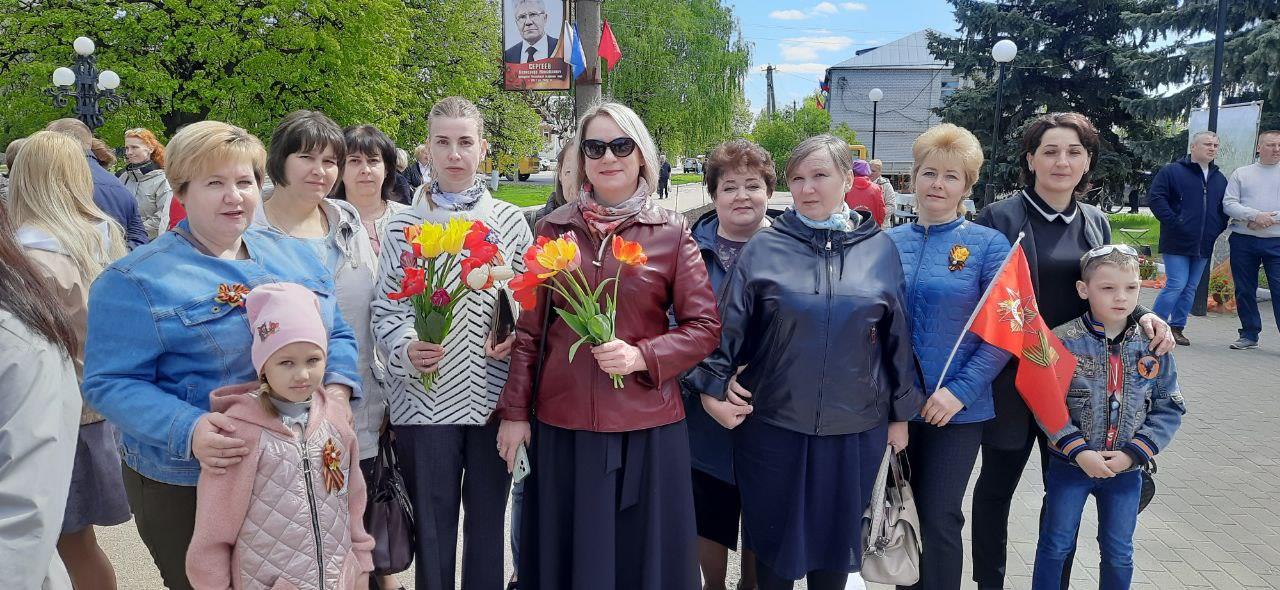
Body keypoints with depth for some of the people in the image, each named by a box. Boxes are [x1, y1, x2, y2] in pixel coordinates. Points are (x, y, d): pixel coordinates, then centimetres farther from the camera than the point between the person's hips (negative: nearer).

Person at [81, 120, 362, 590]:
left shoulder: (294, 256, 7)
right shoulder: (135, 280, -8)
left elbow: (338, 336, 11)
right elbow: (111, 382, -12)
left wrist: (338, 385, -10)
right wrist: (187, 430, -29)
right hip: (191, 488, -4)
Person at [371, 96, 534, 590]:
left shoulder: (510, 222, 5)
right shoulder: (404, 225, 1)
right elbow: (385, 310, -1)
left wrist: (517, 337, -8)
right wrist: (405, 347, -19)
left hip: (494, 396, 1)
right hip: (425, 397, -1)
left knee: (488, 522, 13)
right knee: (431, 526, 9)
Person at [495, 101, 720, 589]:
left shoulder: (671, 233, -1)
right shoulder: (554, 230, 4)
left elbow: (705, 326, -1)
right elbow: (529, 329, 7)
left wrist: (642, 356, -16)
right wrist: (514, 411, 4)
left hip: (646, 425, -1)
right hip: (561, 424, 2)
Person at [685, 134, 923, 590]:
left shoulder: (880, 249, 1)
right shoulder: (764, 248, -3)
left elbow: (897, 336, 5)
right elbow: (727, 326, -2)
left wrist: (901, 413, 7)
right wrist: (712, 387, -7)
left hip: (855, 430, 1)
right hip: (772, 426, -1)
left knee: (836, 537, 16)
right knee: (774, 536, 13)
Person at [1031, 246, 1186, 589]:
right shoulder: (1062, 341, -14)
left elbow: (1169, 409, -1)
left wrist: (1133, 453, -11)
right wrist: (1079, 451, -19)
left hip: (1126, 470, 3)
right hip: (1069, 465, -3)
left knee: (1119, 554, 16)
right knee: (1056, 547, 9)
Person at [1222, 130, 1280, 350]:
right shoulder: (1241, 173, 9)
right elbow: (1228, 204, 0)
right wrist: (1255, 216, -14)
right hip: (1243, 241, 2)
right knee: (1244, 291, 8)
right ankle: (1249, 334, 20)